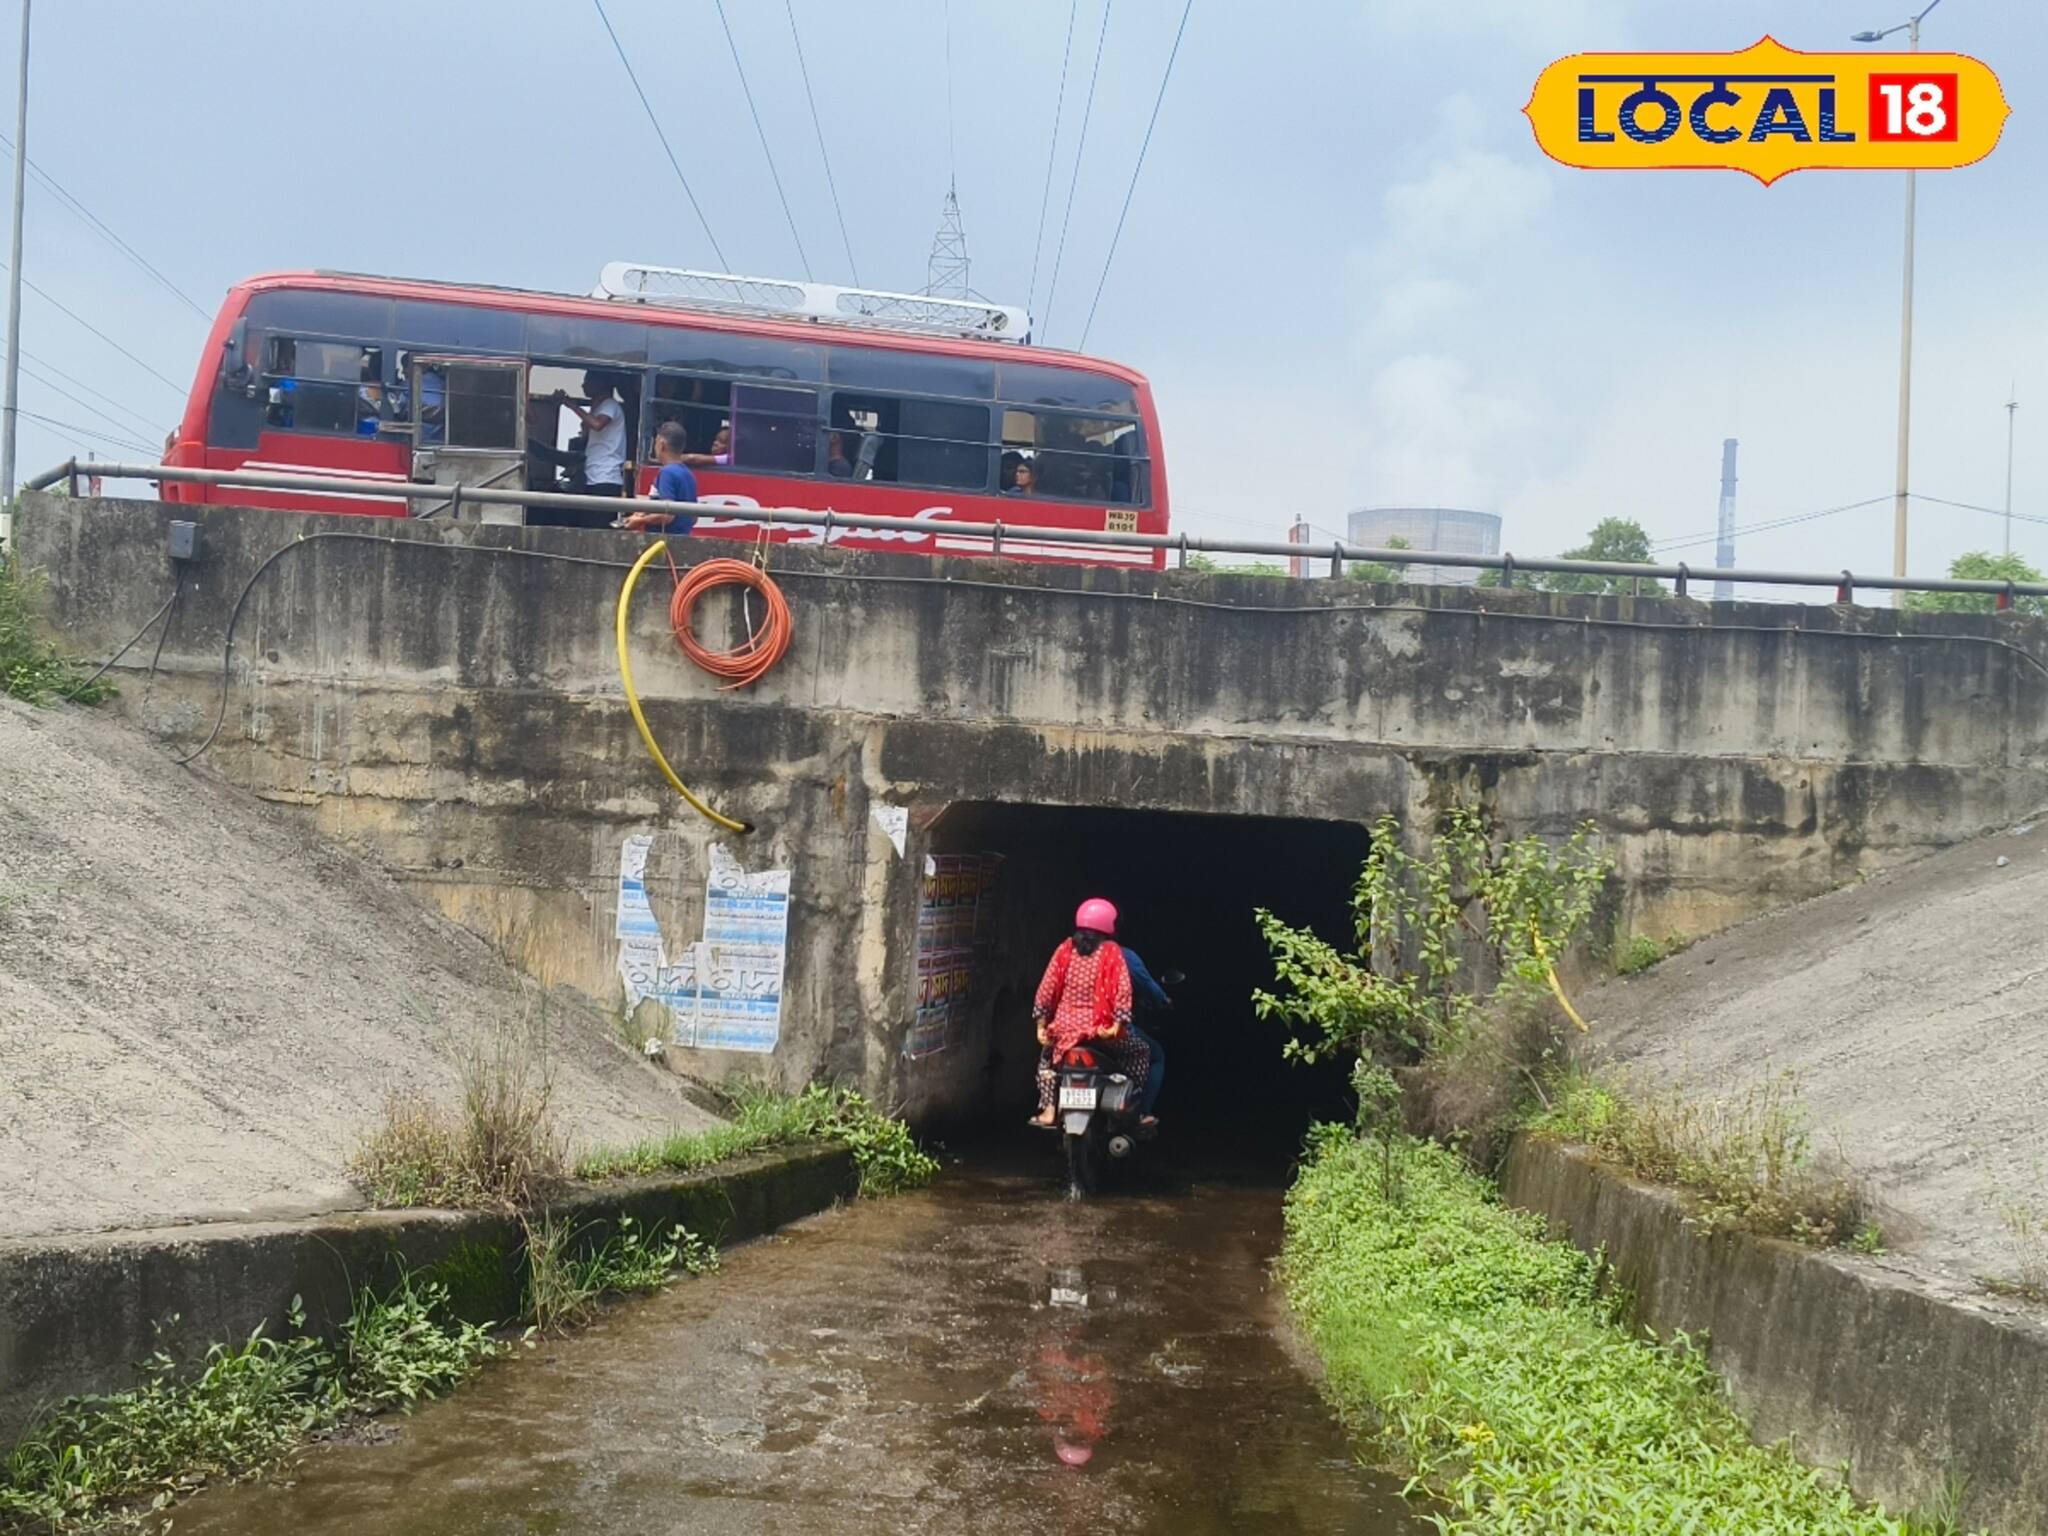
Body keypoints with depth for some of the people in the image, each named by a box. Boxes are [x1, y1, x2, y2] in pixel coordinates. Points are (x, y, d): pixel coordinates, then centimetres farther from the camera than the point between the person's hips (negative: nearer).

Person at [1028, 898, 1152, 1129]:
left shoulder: (1065, 950, 7)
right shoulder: (1111, 951, 0)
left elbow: (1047, 988, 4)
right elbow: (1122, 989, -11)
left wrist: (1041, 1023, 8)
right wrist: (1119, 1023, -14)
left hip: (1064, 1029, 3)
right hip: (1101, 1030, -3)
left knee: (1047, 1055, 34)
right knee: (1140, 1051, 21)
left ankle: (1047, 1110, 19)